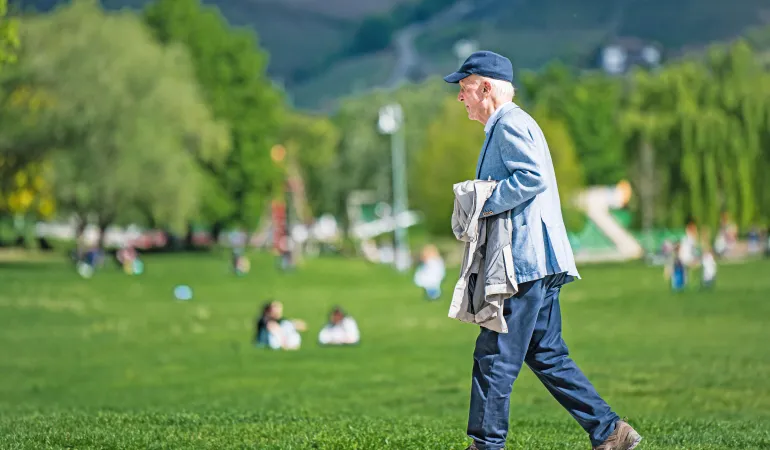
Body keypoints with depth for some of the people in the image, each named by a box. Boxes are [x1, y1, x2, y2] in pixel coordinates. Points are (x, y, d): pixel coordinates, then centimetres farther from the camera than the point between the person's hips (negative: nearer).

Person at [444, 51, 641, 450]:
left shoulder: (510, 124, -10)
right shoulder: (504, 126, 22)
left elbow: (534, 177, -24)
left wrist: (483, 205, -18)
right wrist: (482, 207, 14)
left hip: (526, 260, -11)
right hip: (535, 261, 11)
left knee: (495, 354, -7)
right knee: (545, 354, 10)